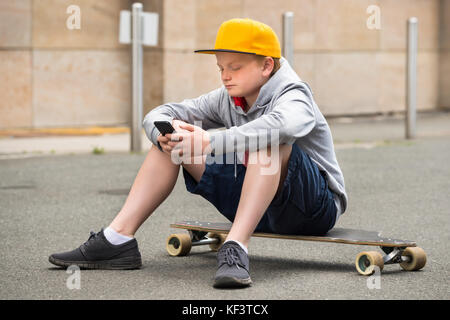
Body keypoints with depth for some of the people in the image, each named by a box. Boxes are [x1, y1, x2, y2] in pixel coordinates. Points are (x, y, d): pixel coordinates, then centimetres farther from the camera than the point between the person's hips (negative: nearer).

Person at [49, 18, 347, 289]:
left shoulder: (292, 94, -18)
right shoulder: (227, 99, 3)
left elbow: (284, 124, -45)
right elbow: (157, 115, 3)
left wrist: (211, 141, -45)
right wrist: (165, 134, -22)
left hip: (314, 206, -7)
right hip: (259, 207, 7)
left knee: (270, 140, -37)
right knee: (174, 139, 0)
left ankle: (236, 247, -46)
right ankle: (118, 239, -7)